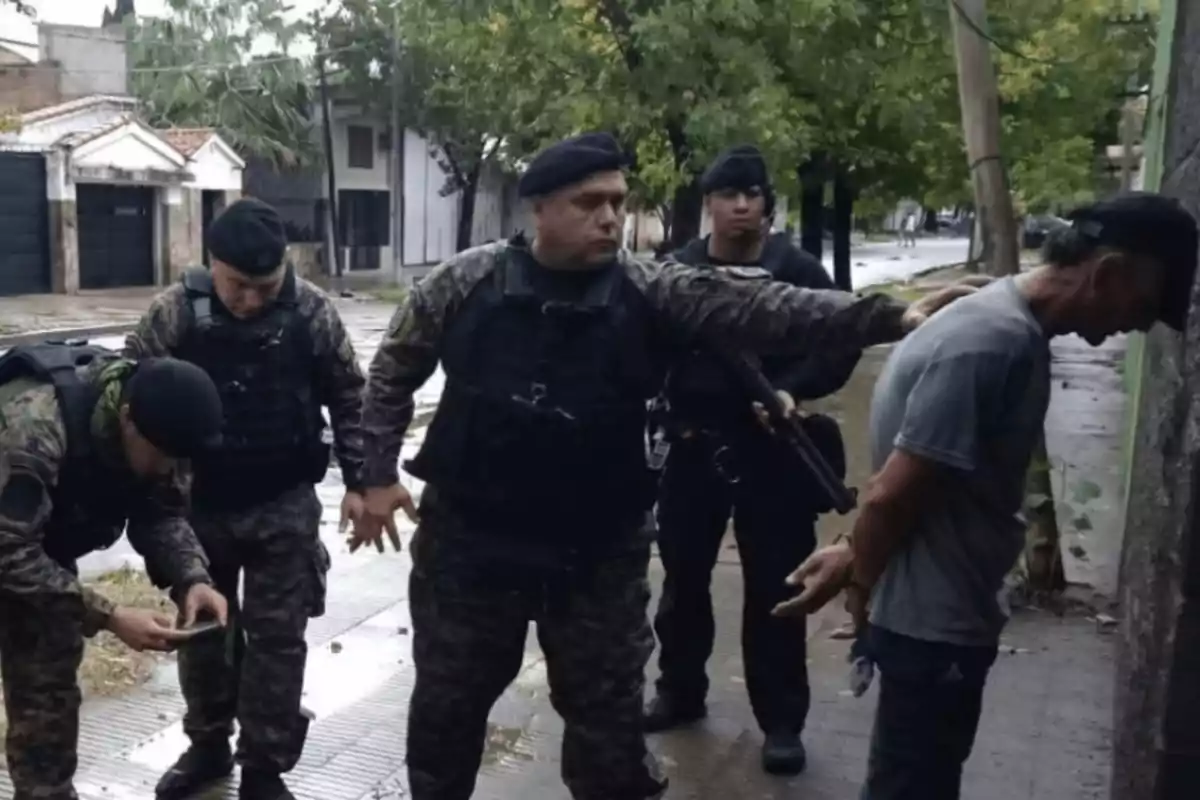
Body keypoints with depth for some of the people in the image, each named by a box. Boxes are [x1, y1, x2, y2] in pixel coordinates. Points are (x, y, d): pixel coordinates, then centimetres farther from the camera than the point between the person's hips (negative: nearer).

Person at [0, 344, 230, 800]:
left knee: (50, 692, 9)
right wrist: (109, 618, -38)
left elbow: (160, 515, -9)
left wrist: (192, 579, -27)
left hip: (44, 549, 6)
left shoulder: (154, 423, -20)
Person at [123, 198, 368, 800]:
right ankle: (207, 745, 38)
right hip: (198, 503, 1)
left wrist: (358, 481, -2)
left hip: (284, 507, -1)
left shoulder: (311, 310, -10)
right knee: (200, 628, 17)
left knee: (277, 637, 6)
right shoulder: (176, 310, -11)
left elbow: (349, 397, -1)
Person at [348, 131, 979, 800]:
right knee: (446, 709, 18)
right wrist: (379, 474, 2)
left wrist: (891, 317, -30)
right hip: (468, 541, 1)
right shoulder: (467, 283, -6)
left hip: (598, 556, 0)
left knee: (610, 728, 12)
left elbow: (761, 309, -19)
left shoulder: (650, 295, -7)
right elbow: (393, 371, 6)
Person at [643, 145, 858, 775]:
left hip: (772, 449, -2)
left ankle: (781, 720, 19)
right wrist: (661, 412, -11)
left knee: (772, 588, 5)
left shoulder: (798, 271, -4)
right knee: (683, 577, 15)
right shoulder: (676, 272, 2)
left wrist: (793, 389, -22)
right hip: (693, 445, 3)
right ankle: (680, 690, 35)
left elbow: (840, 344, -5)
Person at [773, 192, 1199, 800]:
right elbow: (892, 495, -24)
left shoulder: (1010, 326, 7)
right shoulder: (997, 343, -26)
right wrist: (858, 589, -8)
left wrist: (857, 559, 9)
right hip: (932, 621, -9)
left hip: (944, 612, 10)